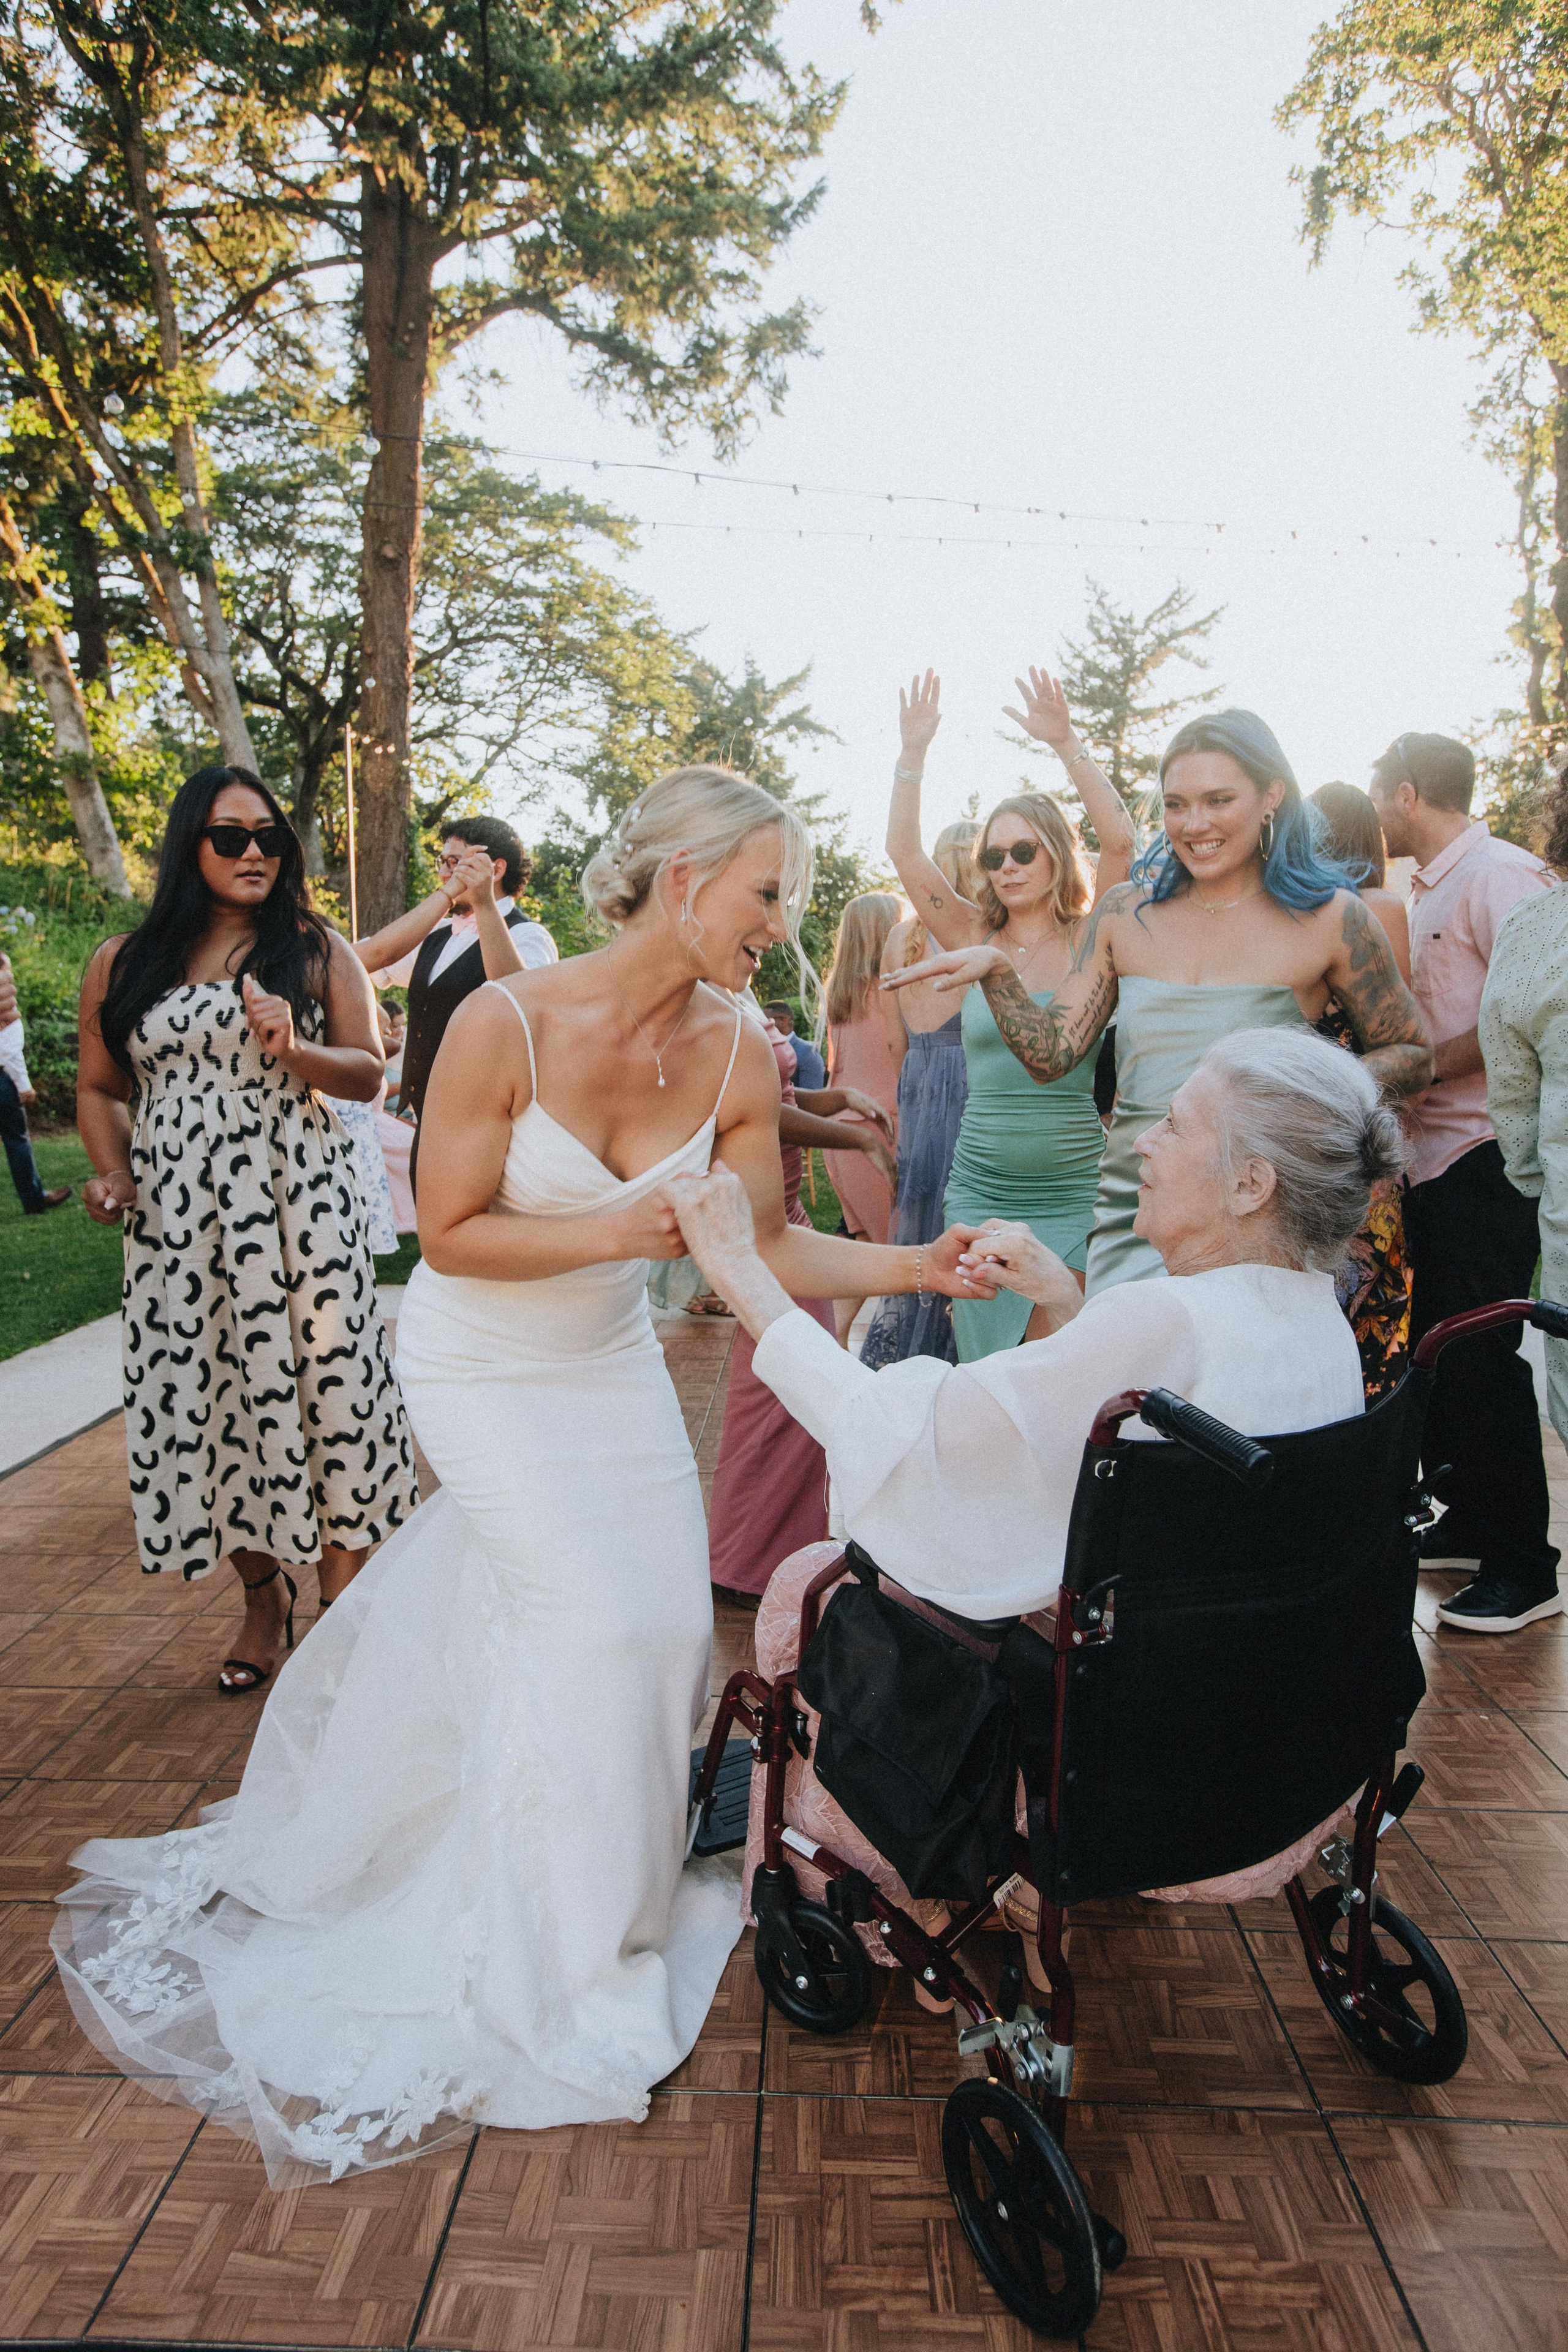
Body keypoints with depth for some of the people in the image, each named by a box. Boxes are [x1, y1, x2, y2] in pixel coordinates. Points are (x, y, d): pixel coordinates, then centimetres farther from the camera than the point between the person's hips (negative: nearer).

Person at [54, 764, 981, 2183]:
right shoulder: (508, 1025, -26)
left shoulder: (737, 1055, -13)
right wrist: (611, 1230, -32)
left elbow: (765, 1248, -7)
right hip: (483, 1365, -5)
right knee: (589, 1619, -6)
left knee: (667, 1614, 7)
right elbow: (451, 1231, -20)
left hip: (613, 1362, 5)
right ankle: (566, 1961, 18)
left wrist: (911, 1267, -19)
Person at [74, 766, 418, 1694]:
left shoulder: (317, 950, 5)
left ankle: (343, 1615, 8)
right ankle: (265, 1600, 27)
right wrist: (114, 1176, 1)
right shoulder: (123, 964, 10)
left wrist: (292, 1052, -16)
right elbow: (100, 1088, 17)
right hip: (177, 1214, 3)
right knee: (206, 1393, 6)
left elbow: (369, 1073, 2)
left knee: (320, 1384, -6)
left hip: (300, 1205, -2)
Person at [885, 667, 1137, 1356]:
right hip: (979, 1192, 3)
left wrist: (1066, 743, -18)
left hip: (1073, 1198, -2)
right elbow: (905, 853, 1)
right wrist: (913, 754, -8)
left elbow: (1121, 840, -14)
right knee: (982, 1367, 7)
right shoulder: (975, 941, 7)